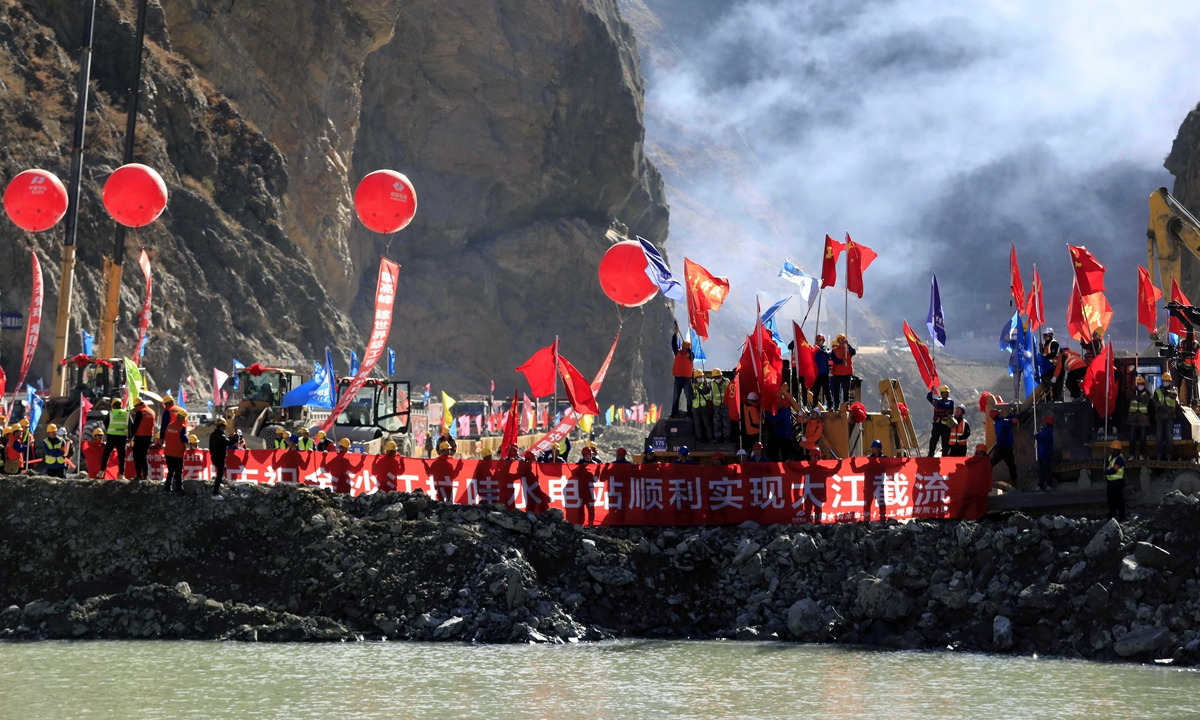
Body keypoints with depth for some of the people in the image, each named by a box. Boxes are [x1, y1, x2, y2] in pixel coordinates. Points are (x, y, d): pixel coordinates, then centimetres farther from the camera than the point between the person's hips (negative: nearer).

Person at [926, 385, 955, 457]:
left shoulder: (950, 402, 2)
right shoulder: (937, 400, 12)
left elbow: (946, 406, -19)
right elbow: (929, 398, -2)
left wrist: (937, 405, -29)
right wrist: (931, 391, -17)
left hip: (946, 426, -2)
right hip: (937, 424, 2)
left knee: (945, 443, 1)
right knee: (933, 441, -2)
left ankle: (944, 456, 8)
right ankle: (930, 456, 2)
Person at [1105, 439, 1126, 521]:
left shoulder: (1119, 459, -20)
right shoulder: (1111, 457, 9)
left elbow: (1113, 470, -27)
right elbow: (1107, 466, 21)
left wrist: (1106, 472, -11)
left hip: (1117, 482, -9)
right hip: (1110, 482, 9)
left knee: (1119, 500, -5)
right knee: (1111, 500, 17)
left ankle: (1121, 517, -1)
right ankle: (1112, 516, 27)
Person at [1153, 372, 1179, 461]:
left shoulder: (1173, 390, 10)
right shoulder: (1157, 391, 13)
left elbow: (1174, 395, -14)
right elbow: (1154, 400, -1)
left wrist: (1166, 392, -26)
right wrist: (1159, 406, -18)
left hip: (1170, 415, -1)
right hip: (1159, 416, 1)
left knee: (1169, 435, -6)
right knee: (1159, 435, -2)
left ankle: (1169, 453, -4)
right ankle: (1159, 453, 3)